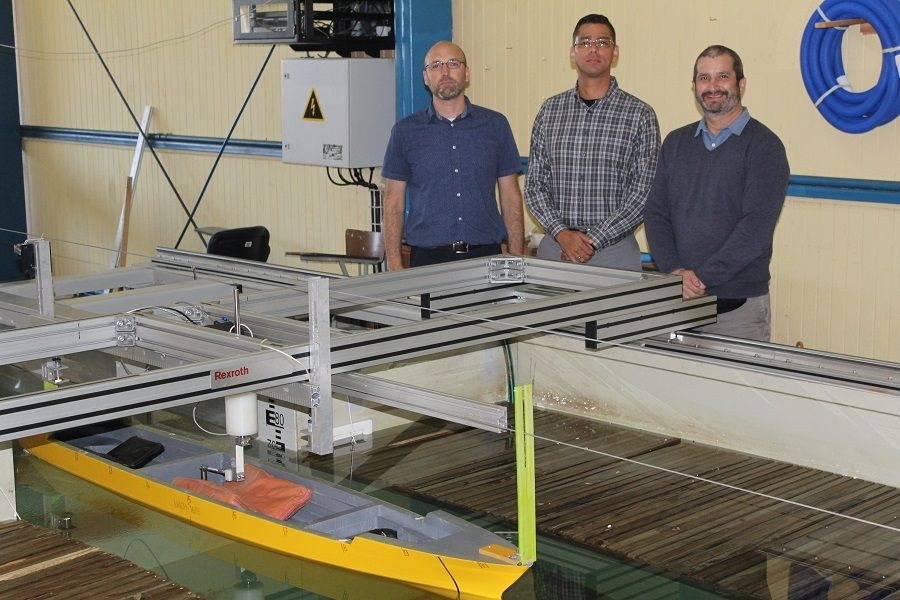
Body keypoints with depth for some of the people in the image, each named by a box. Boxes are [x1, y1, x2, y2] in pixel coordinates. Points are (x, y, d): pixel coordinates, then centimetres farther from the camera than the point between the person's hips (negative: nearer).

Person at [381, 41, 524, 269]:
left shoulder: (495, 125, 7)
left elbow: (511, 197, 8)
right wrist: (394, 268, -3)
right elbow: (394, 202, 5)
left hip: (486, 255, 1)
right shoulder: (406, 131, 5)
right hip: (428, 258, -1)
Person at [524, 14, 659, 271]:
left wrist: (593, 240, -13)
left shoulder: (640, 115, -2)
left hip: (614, 250, -2)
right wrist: (561, 233, -10)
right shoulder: (549, 111, 7)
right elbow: (534, 185, 6)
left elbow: (644, 192, -7)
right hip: (555, 246, 2)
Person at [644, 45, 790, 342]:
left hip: (738, 305, -4)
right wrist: (675, 270, -9)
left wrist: (702, 277, -18)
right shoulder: (676, 142, 13)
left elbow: (757, 225, -14)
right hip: (678, 299, 4)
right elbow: (656, 214, 7)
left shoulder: (763, 145, -4)